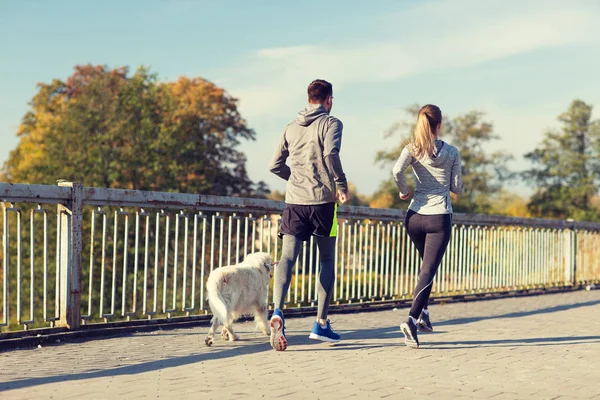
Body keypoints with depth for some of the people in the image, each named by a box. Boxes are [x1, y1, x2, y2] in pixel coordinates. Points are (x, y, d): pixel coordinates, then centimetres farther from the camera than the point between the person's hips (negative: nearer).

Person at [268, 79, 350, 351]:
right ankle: (321, 324, 12)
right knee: (327, 260, 10)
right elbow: (331, 153, -20)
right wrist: (342, 185, -9)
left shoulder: (292, 127, 16)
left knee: (287, 257, -5)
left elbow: (275, 165, 16)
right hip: (322, 200, -4)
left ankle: (278, 312, -29)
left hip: (294, 201, 4)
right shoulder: (330, 123, -1)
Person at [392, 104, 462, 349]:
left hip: (415, 216, 3)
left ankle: (423, 313, 21)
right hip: (440, 218, -3)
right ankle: (412, 319, -22)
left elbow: (397, 170, -18)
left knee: (427, 266, 25)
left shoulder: (412, 149, 1)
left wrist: (403, 190, 0)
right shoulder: (451, 152, 1)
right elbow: (457, 188, 4)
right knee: (428, 271, -5)